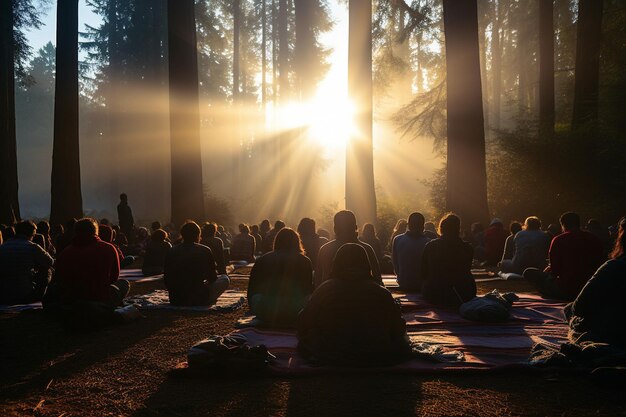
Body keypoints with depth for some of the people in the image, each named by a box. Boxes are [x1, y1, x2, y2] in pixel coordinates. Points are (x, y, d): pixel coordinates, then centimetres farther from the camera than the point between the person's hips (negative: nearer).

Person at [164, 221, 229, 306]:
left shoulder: (171, 252, 1)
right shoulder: (205, 251, -7)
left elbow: (167, 280, 7)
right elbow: (212, 278, 2)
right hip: (199, 300, -4)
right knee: (225, 279, 16)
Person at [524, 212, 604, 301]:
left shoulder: (558, 240, -8)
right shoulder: (594, 239, 3)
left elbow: (555, 270, -6)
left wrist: (548, 270, 17)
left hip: (566, 291, -5)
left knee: (529, 273, 3)